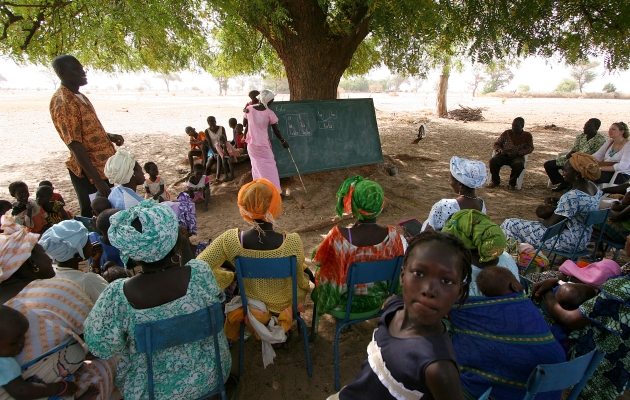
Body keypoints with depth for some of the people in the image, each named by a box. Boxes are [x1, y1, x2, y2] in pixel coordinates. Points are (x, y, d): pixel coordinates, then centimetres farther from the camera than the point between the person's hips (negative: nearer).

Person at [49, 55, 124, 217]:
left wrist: (109, 136, 4)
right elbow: (75, 146, -23)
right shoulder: (63, 103, -19)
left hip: (102, 165, 9)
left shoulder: (78, 96, 11)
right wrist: (97, 181, -25)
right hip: (89, 171, -9)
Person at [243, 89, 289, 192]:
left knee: (257, 166, 17)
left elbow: (244, 124, 9)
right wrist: (283, 141, 11)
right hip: (263, 145, -4)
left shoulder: (249, 109, -5)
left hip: (252, 144, 4)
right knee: (269, 167, 4)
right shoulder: (269, 113, -13)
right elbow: (276, 130, -4)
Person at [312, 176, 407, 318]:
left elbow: (318, 260, -16)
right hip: (377, 302, 3)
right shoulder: (392, 235, -25)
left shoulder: (338, 236, -34)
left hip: (345, 304, -2)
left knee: (321, 269, 27)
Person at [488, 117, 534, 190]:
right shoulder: (506, 133, 8)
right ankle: (495, 181, -7)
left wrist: (518, 153, -15)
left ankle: (512, 183, -9)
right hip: (504, 155, 2)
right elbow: (497, 144, 13)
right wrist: (500, 150, -11)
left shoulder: (527, 135, 6)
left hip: (517, 156, -1)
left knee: (519, 165, -37)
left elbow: (530, 148, 2)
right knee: (493, 161, -30)